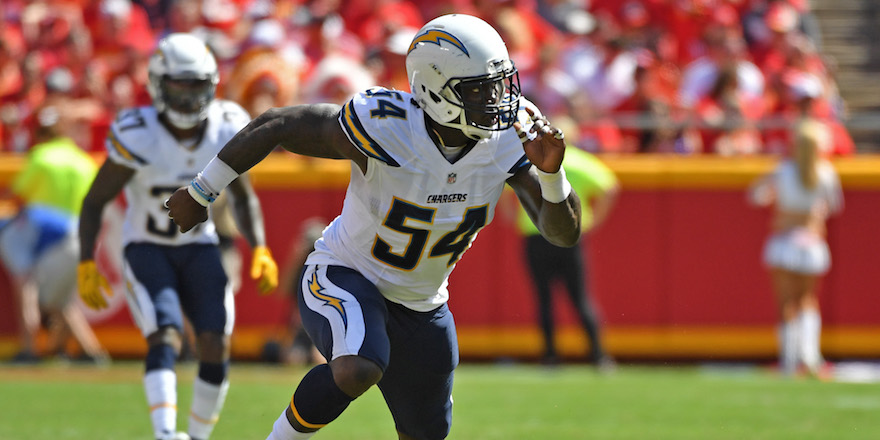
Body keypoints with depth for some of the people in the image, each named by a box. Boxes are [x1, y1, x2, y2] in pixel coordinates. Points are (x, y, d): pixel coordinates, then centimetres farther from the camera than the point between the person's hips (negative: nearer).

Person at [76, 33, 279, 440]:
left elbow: (243, 197, 6)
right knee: (166, 339, -25)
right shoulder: (138, 136, -23)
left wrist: (259, 250, -7)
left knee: (216, 346, -10)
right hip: (146, 249, -4)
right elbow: (94, 201, -13)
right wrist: (86, 265, -21)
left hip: (198, 248, 4)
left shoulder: (226, 129, -11)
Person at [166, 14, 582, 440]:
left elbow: (565, 233, -16)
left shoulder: (512, 136, -17)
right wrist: (201, 192, -7)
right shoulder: (385, 128, -30)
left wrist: (550, 172, -38)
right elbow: (276, 125, -17)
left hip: (421, 308, 6)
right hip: (343, 278, -6)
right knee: (358, 371, -37)